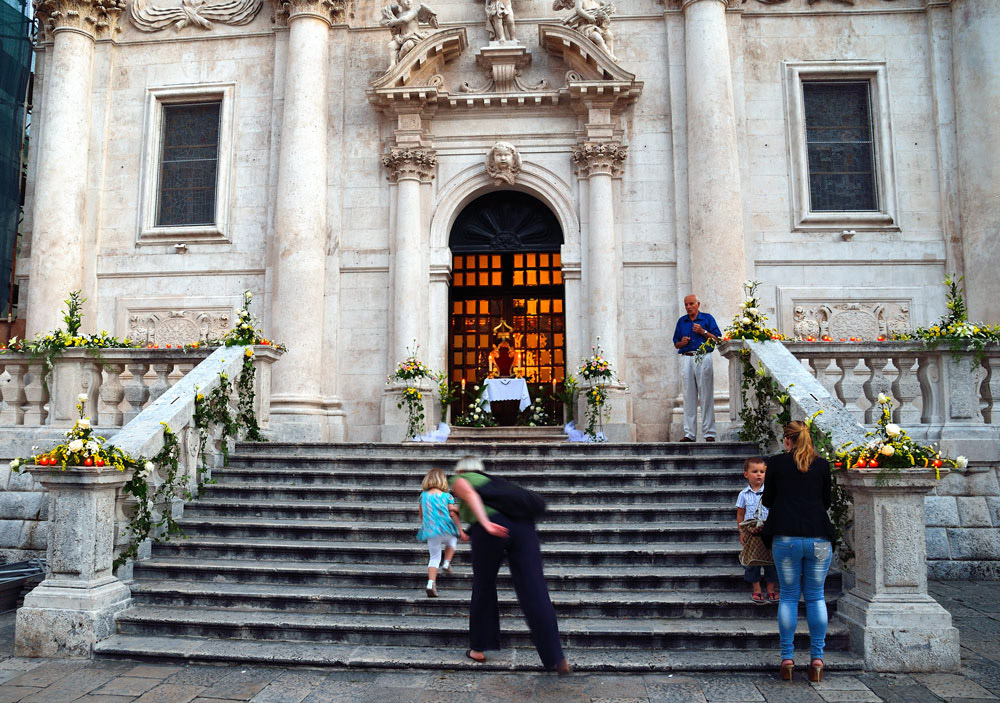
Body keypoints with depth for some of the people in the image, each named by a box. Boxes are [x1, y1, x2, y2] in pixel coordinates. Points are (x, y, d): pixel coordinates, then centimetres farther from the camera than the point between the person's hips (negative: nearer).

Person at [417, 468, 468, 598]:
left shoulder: (423, 496, 5)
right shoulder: (447, 496, -3)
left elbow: (421, 515, 12)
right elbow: (453, 514, -3)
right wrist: (461, 532, 4)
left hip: (430, 532, 2)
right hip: (445, 530, -2)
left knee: (434, 557, 11)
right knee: (452, 540, 31)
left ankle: (431, 583, -6)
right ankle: (447, 564, 16)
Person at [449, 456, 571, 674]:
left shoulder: (459, 480, 21)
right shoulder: (489, 481, 39)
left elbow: (470, 495, -1)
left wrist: (486, 524, -15)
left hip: (491, 529, -4)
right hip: (522, 524, 4)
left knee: (483, 586, 17)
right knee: (535, 591, -2)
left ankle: (478, 648, 28)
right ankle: (556, 658, -12)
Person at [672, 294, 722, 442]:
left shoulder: (707, 318, 8)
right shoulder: (681, 321, 18)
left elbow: (717, 339, 1)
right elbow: (676, 345, 20)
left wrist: (703, 332, -10)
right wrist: (681, 342, -2)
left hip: (703, 358, -3)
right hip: (686, 359, 3)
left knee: (706, 397, -4)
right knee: (689, 397, 2)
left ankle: (709, 433, -1)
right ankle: (689, 433, 5)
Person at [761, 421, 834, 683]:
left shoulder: (776, 463, 1)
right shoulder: (822, 464, 5)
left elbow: (767, 501, 8)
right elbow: (826, 501, 14)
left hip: (785, 538, -1)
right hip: (819, 538, 1)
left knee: (788, 596, 7)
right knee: (816, 597, 10)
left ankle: (787, 658, 10)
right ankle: (817, 658, 12)